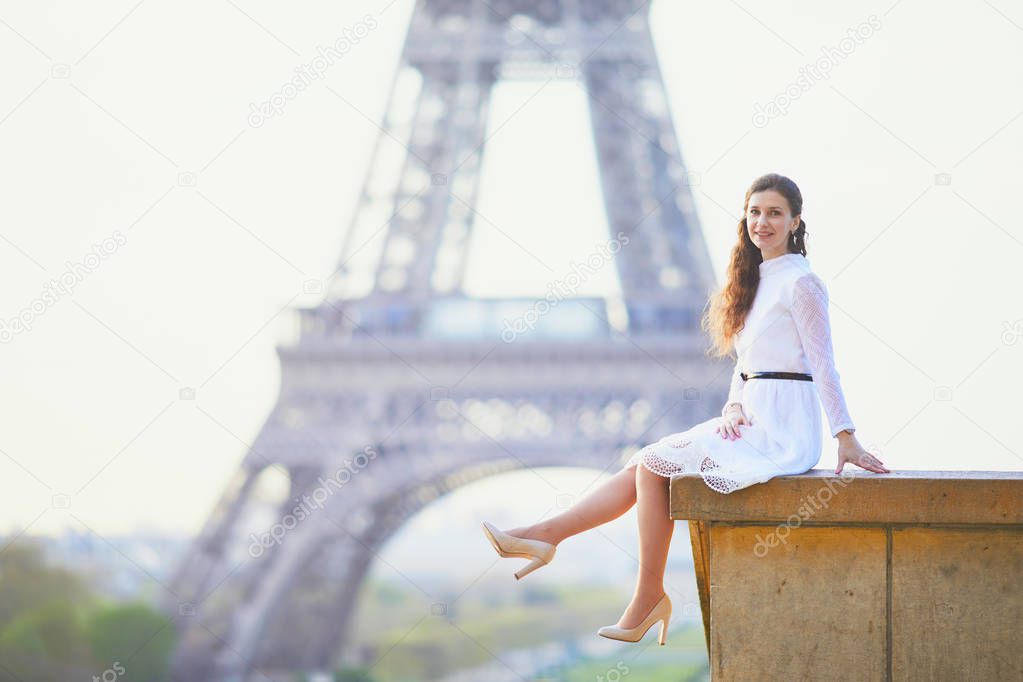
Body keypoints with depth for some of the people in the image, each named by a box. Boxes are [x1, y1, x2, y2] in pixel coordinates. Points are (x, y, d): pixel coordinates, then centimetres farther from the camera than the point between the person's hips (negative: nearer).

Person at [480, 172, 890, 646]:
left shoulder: (799, 282, -9)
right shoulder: (754, 280, 17)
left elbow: (823, 363, -12)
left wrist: (846, 438, -14)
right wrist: (734, 405, 0)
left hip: (782, 430, -8)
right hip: (754, 420, 8)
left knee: (653, 464, -10)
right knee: (645, 465, 0)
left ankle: (649, 594, -5)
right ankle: (542, 536, -1)